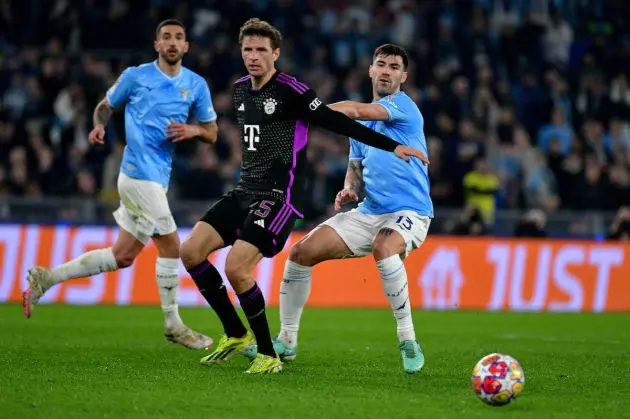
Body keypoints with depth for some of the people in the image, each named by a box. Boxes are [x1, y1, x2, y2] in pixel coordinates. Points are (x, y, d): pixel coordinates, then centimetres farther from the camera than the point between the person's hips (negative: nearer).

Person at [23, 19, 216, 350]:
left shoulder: (196, 85, 10)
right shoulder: (135, 76, 0)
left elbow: (212, 133, 14)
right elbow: (106, 105, 13)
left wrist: (194, 130, -8)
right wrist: (99, 125, -9)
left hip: (158, 178, 6)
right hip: (140, 173, -6)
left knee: (122, 256, 8)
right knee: (170, 246, -7)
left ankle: (46, 279, 16)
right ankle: (173, 325, 6)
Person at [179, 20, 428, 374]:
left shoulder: (290, 91, -13)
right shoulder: (241, 89, 10)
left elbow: (337, 122, -15)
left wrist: (392, 146, -19)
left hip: (279, 196, -8)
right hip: (246, 191, 8)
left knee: (236, 267, -21)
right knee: (191, 252, -2)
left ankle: (269, 355, -6)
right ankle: (236, 335, 12)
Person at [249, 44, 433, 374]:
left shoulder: (402, 105, -9)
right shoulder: (361, 123, 14)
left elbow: (356, 111, -26)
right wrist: (350, 190, -1)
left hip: (408, 213, -7)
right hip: (368, 212, 8)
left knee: (383, 249, -40)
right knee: (301, 253, -4)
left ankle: (408, 342, -29)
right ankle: (287, 342, 11)